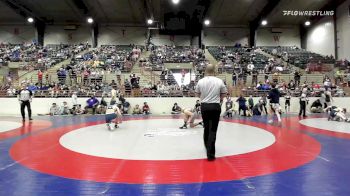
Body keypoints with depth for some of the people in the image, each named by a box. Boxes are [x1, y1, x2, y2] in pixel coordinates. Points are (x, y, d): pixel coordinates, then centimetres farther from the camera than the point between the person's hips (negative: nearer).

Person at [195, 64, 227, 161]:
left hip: (204, 106, 3)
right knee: (213, 130, 0)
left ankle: (207, 146, 42)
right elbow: (224, 94, 5)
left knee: (206, 128, 21)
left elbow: (197, 94, 9)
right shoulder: (219, 81, -6)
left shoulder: (200, 81, -3)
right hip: (215, 106, -2)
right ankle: (210, 153, -3)